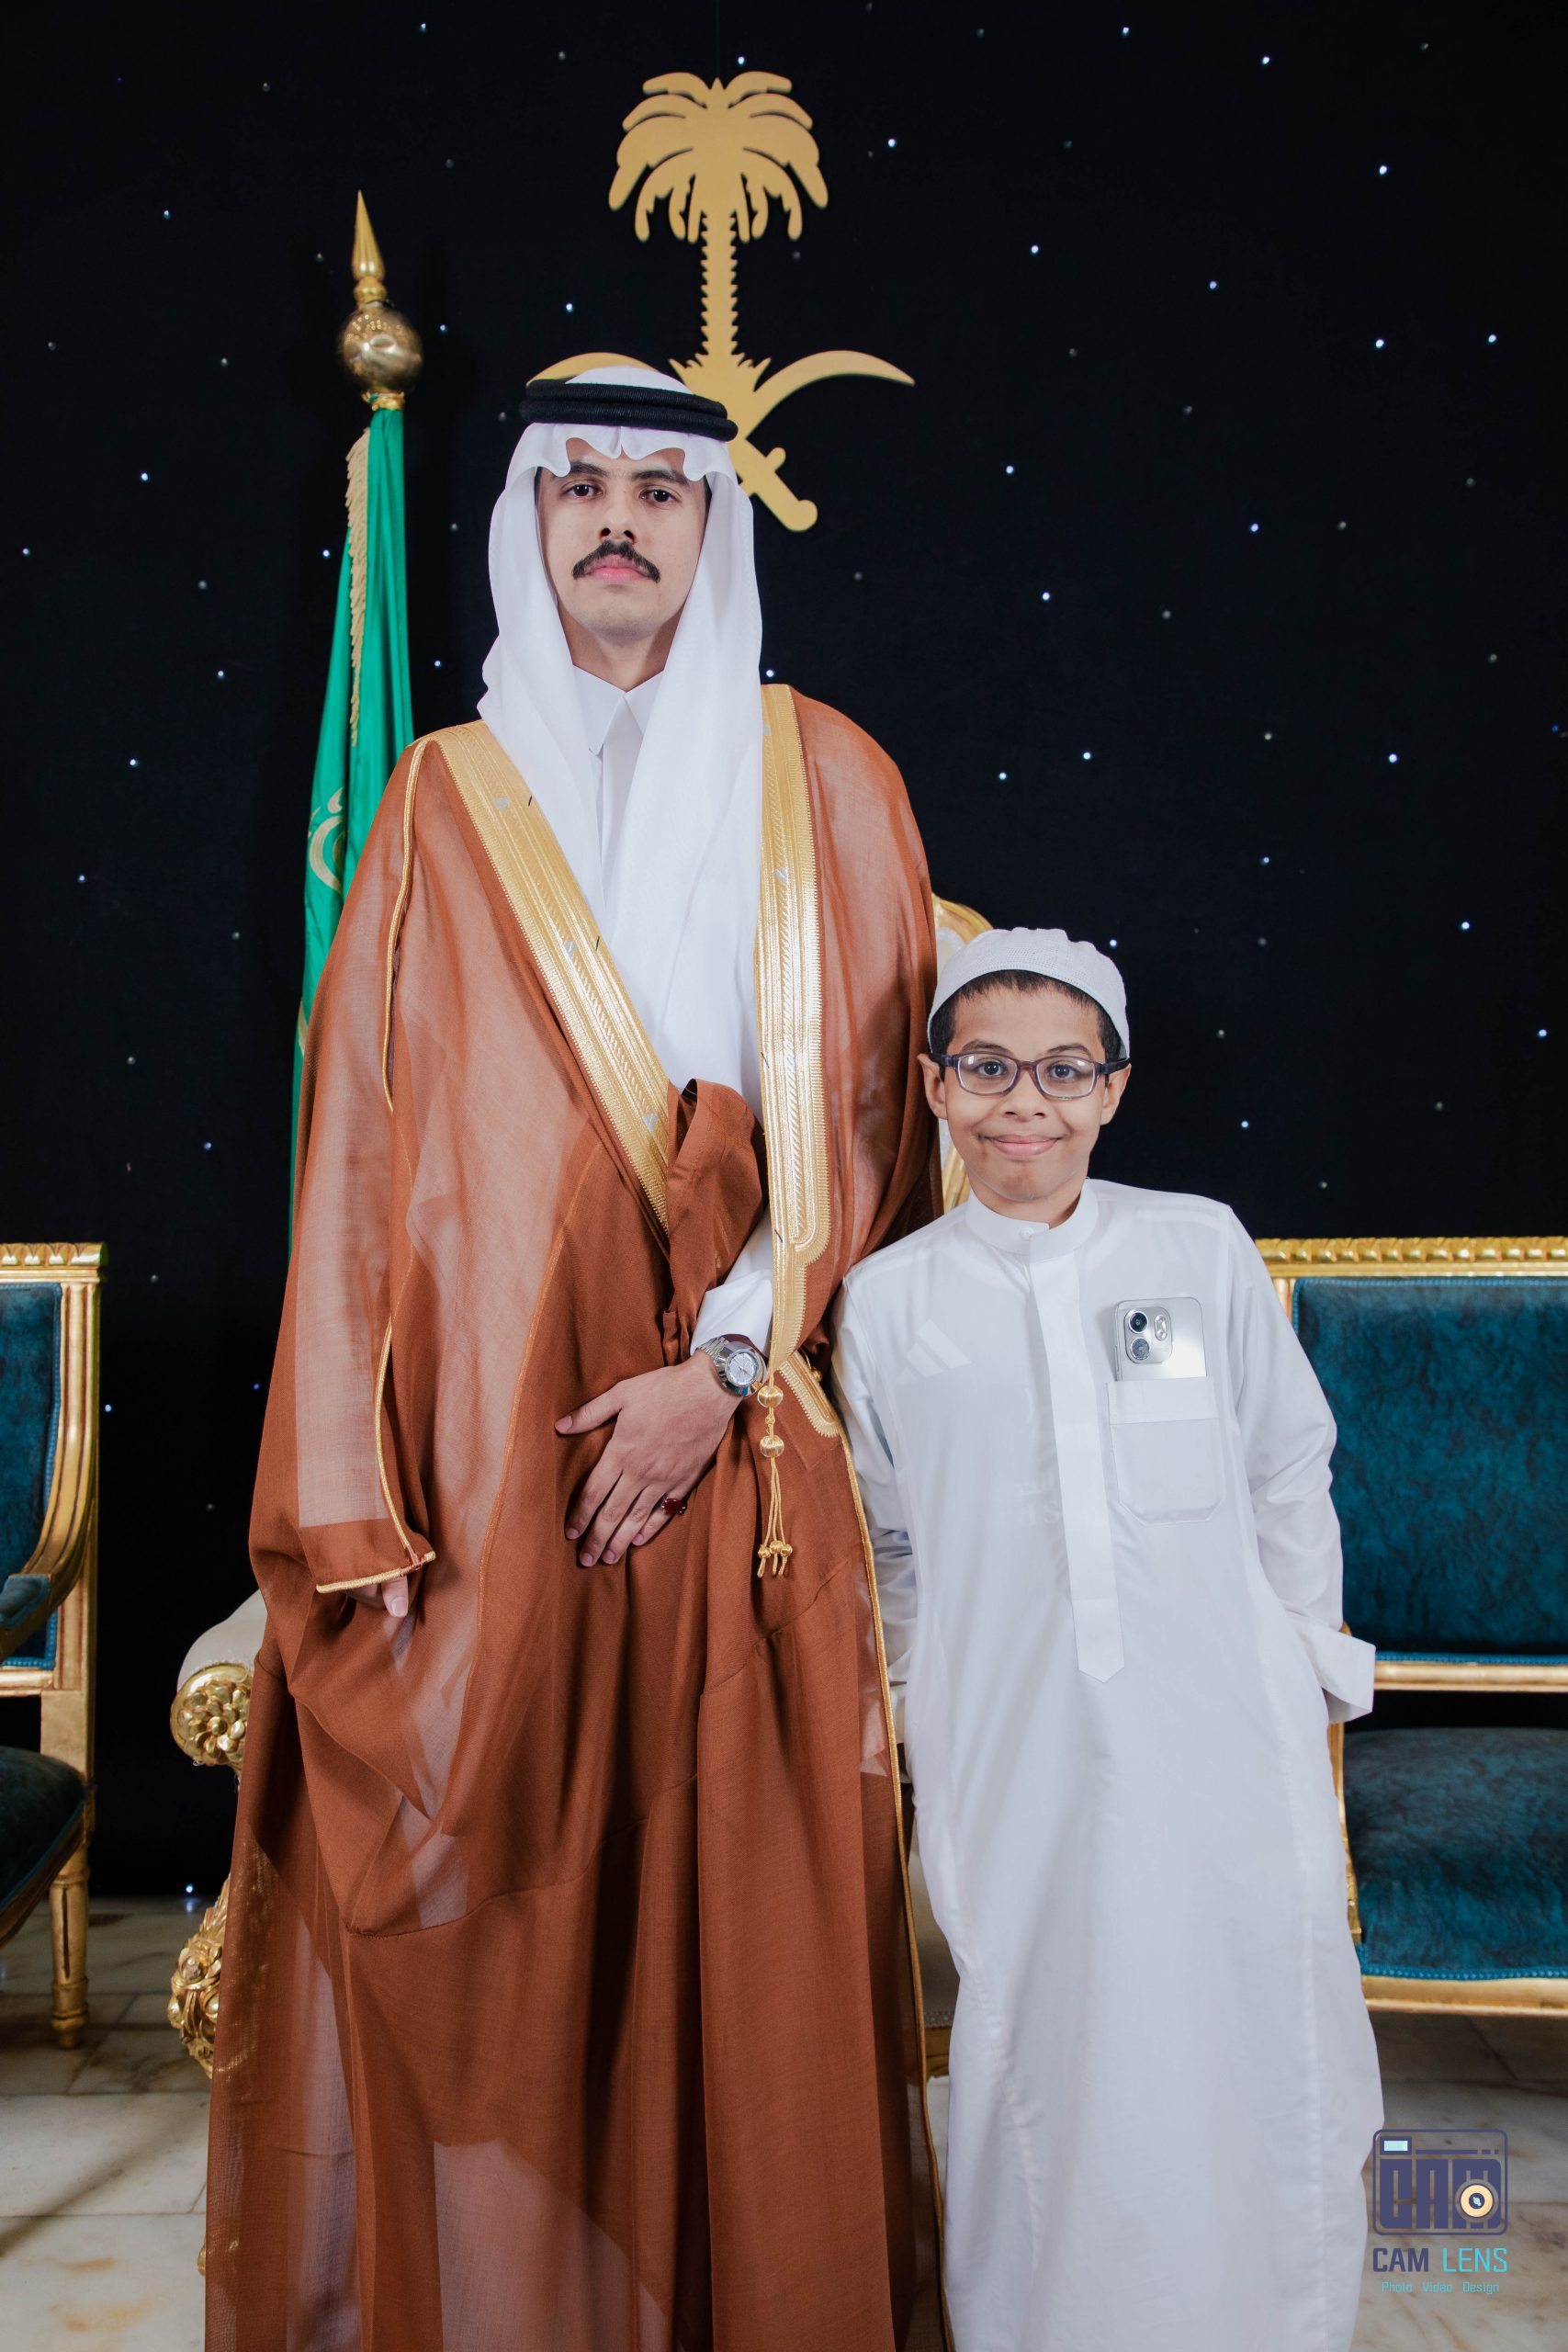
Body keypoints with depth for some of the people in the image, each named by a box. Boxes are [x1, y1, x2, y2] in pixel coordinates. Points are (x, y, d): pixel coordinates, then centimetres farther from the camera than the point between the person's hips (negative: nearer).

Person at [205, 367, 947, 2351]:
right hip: (478, 1461, 1)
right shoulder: (447, 797, 8)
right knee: (470, 1941, 4)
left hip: (743, 1470, 0)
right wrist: (357, 1506, -6)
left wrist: (723, 1367, -11)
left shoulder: (819, 781, 8)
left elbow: (864, 1111, 2)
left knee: (742, 1936, 4)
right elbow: (360, 1150, 2)